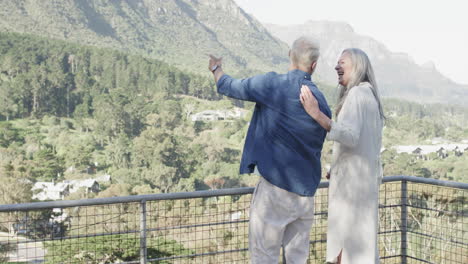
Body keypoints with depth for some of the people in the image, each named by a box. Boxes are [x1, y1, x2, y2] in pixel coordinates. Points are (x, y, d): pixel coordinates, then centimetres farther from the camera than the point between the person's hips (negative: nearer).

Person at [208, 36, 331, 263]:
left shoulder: (271, 84, -11)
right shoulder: (321, 102, 2)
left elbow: (229, 87, 4)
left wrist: (216, 68, 24)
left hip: (275, 187, -5)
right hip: (306, 193, 5)